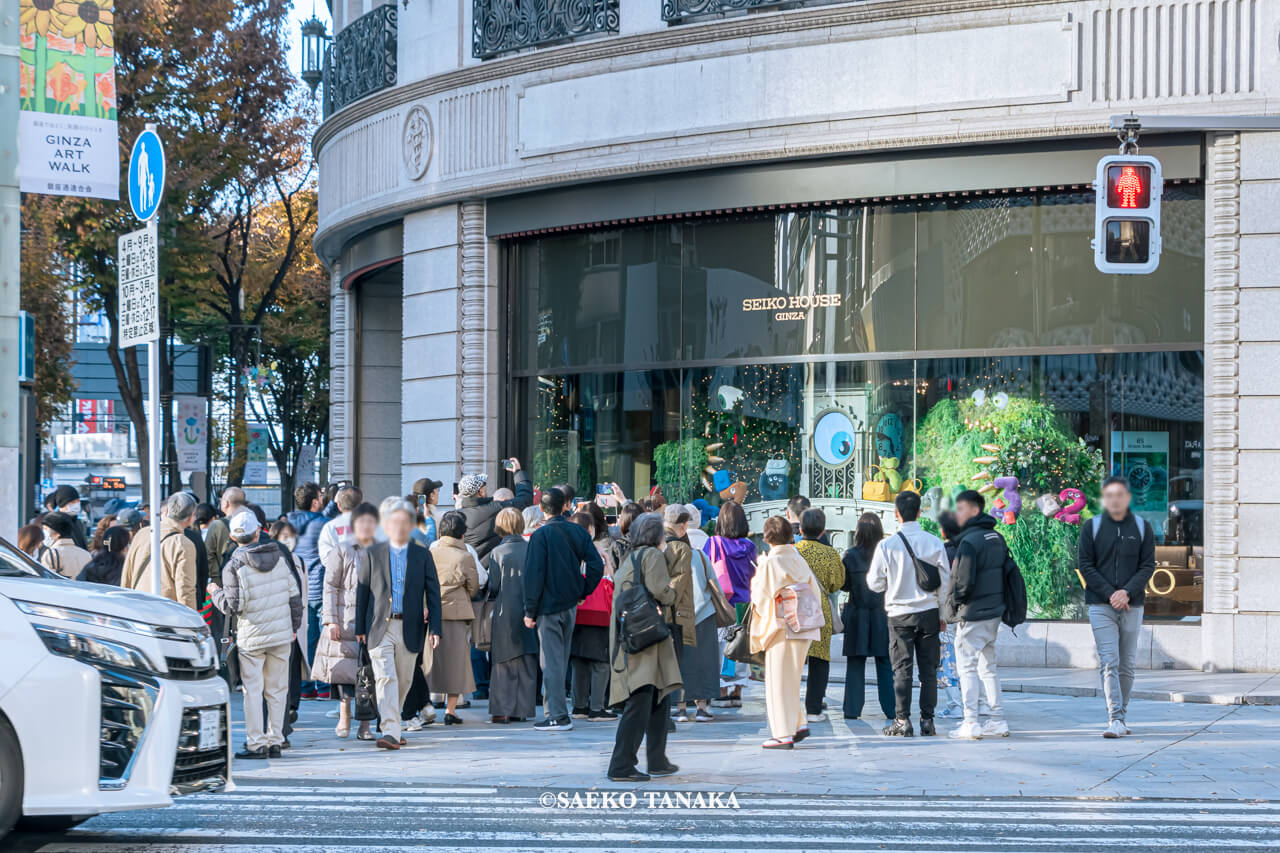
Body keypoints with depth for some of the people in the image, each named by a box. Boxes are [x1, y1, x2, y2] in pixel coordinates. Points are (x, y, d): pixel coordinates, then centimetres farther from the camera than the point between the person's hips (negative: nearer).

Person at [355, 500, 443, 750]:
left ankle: (391, 723, 29)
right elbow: (362, 591, 7)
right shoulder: (371, 553, 4)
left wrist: (435, 629, -4)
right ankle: (390, 732, -20)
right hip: (380, 627, -2)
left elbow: (433, 594, 5)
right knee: (385, 678, -14)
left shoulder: (423, 556, 6)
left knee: (404, 681, 9)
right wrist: (360, 628, 3)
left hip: (410, 630, 2)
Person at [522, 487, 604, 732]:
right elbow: (597, 566, -2)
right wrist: (582, 593, 8)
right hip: (570, 605, 6)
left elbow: (534, 574, -14)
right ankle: (556, 709, 24)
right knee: (561, 659, 17)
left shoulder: (541, 535, -13)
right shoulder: (579, 532, 3)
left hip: (549, 606, -6)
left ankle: (557, 716, -5)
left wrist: (530, 611, -9)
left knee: (551, 662, -3)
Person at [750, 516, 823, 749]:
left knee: (779, 680, 0)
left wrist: (755, 578, 8)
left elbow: (761, 597, -9)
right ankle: (799, 723, 16)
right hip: (804, 628, 6)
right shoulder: (799, 560, 6)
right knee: (791, 679, 20)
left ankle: (783, 734, 0)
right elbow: (815, 591, 10)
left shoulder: (769, 563, -13)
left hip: (781, 628, -6)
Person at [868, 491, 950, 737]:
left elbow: (875, 583, -2)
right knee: (928, 669, 7)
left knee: (902, 670, 3)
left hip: (900, 614, -2)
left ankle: (903, 722, 1)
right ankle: (927, 721, 8)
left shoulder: (887, 545, -8)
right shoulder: (934, 543, -3)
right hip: (929, 612, 2)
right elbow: (945, 581, 2)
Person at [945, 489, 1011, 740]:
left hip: (972, 615, -8)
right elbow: (1005, 574, 16)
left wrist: (951, 607, -4)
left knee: (967, 668, -3)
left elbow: (963, 582, -19)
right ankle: (997, 721, 16)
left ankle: (971, 724, -5)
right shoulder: (997, 538, 11)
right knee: (988, 668, 15)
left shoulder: (969, 541, -16)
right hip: (993, 612, 8)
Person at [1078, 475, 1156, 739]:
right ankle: (1116, 719, -16)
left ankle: (1121, 714, 19)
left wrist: (1127, 592, -13)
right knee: (1109, 663, -11)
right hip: (1101, 606, -2)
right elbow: (1085, 566, 0)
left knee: (1127, 665, 6)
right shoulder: (1091, 527, 3)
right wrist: (1109, 594, -12)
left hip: (1132, 606, 2)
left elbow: (1148, 565, 2)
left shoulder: (1142, 527, 7)